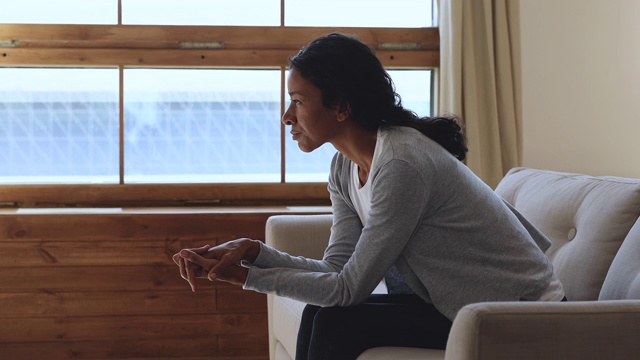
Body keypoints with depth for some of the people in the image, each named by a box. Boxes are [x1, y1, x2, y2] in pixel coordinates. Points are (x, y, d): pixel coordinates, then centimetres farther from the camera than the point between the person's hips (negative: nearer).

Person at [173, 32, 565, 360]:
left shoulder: (401, 165, -26)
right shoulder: (346, 167, 2)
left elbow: (349, 288, -22)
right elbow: (338, 269, -3)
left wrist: (245, 276, -17)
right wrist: (253, 252, -15)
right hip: (460, 304, 8)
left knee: (339, 323, -14)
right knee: (322, 315, -4)